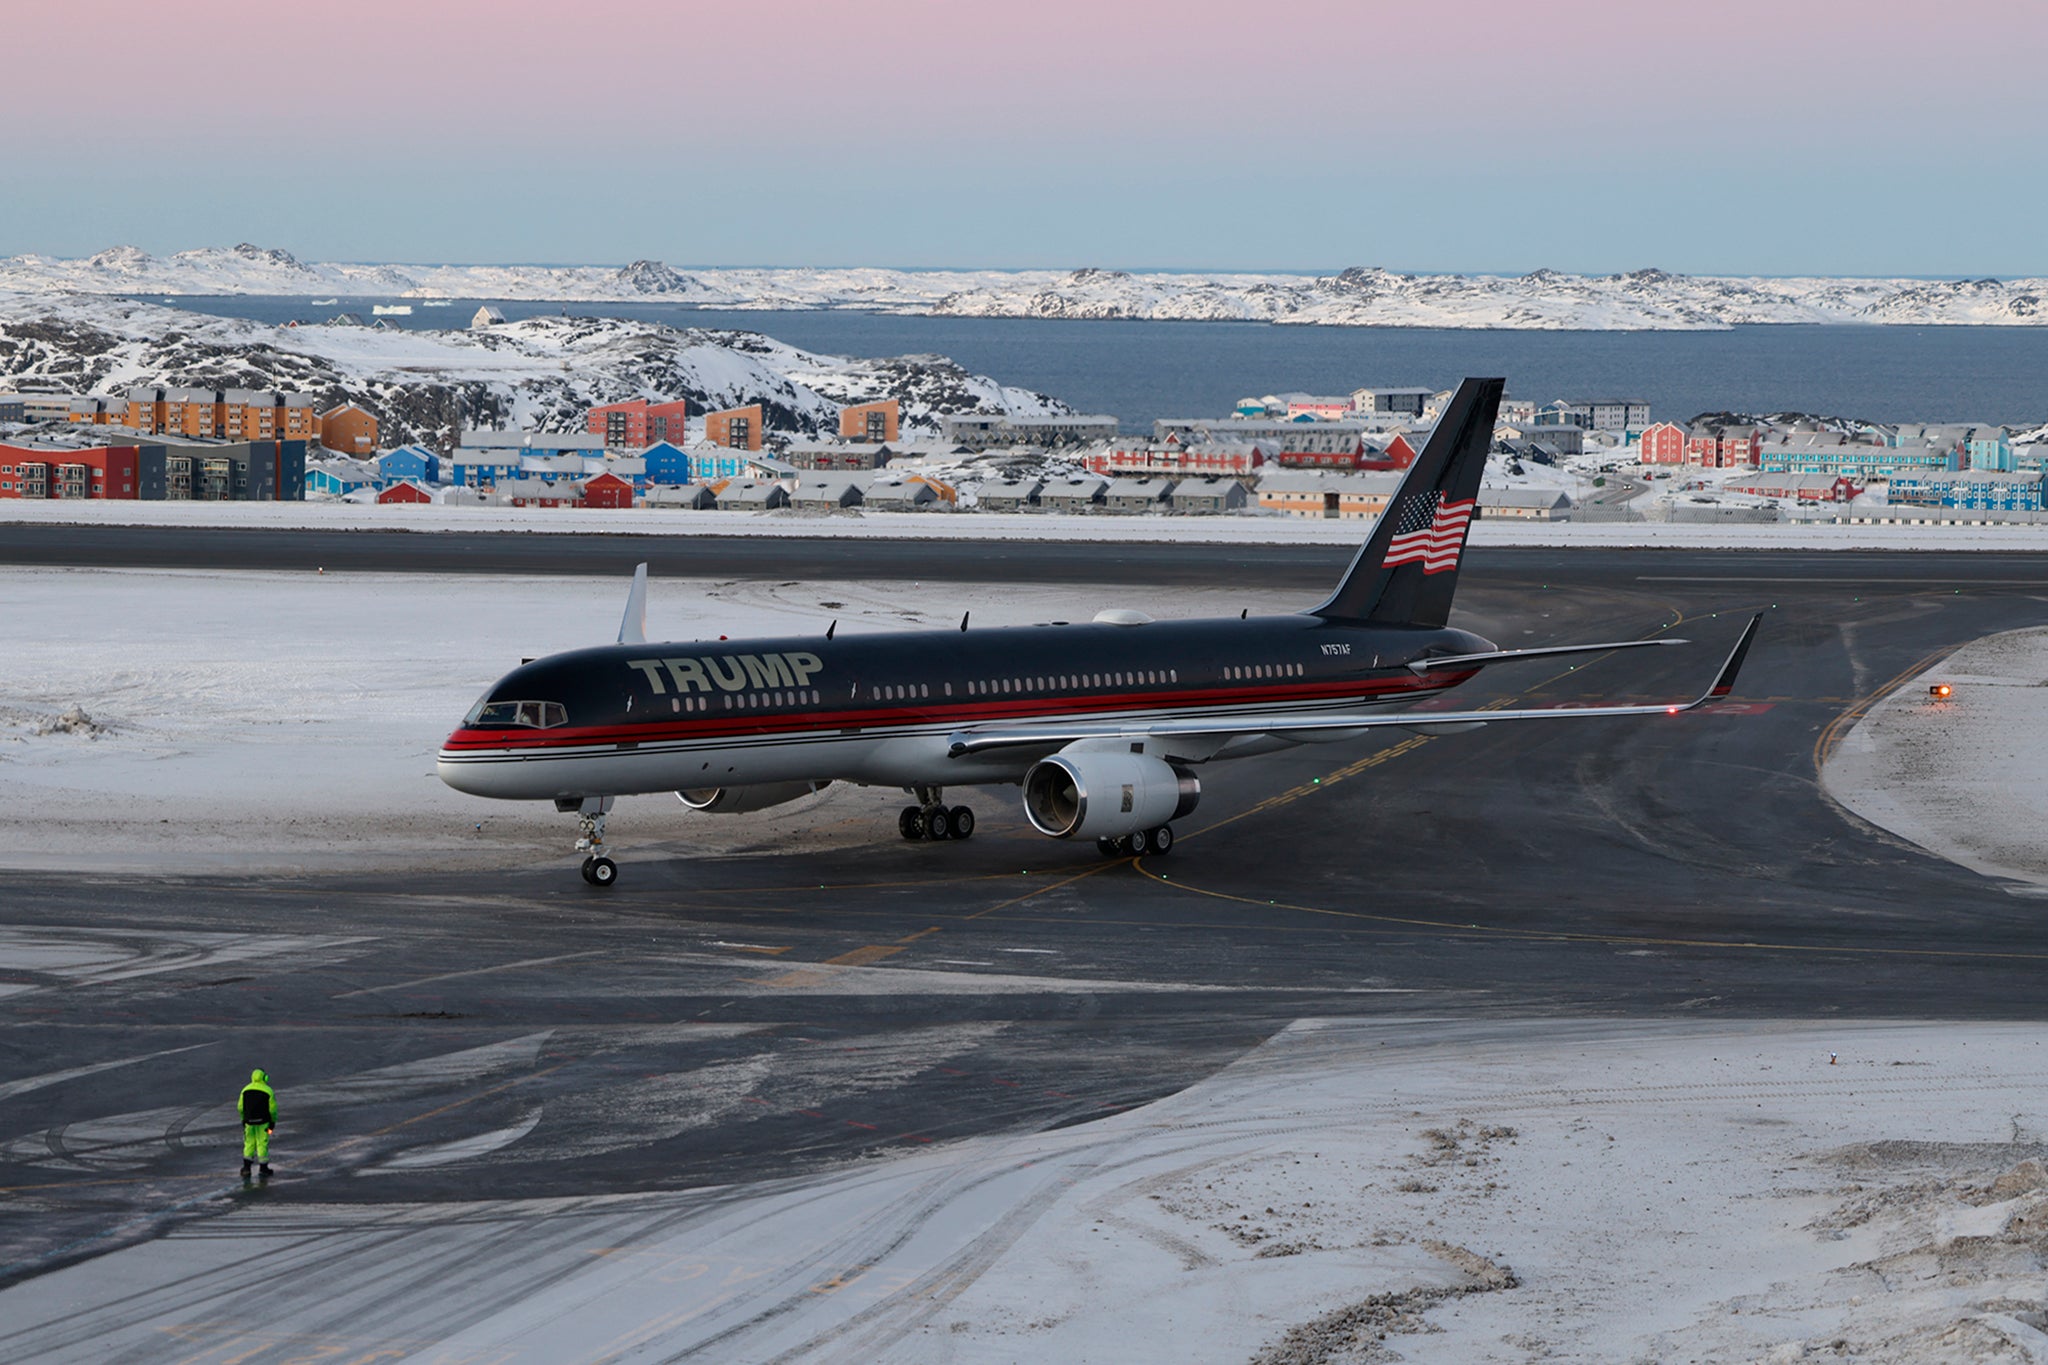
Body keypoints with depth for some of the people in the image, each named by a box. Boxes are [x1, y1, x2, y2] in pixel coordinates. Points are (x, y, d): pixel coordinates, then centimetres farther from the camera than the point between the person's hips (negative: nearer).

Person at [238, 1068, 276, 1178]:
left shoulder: (245, 1090, 0)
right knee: (262, 1144, 5)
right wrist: (273, 1121, 3)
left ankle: (246, 1167, 5)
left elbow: (241, 1107, 2)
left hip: (249, 1121, 3)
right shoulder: (268, 1091, -9)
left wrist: (243, 1119, 13)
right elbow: (272, 1108, -9)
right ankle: (263, 1169, 10)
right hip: (263, 1122, -3)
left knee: (249, 1144, 13)